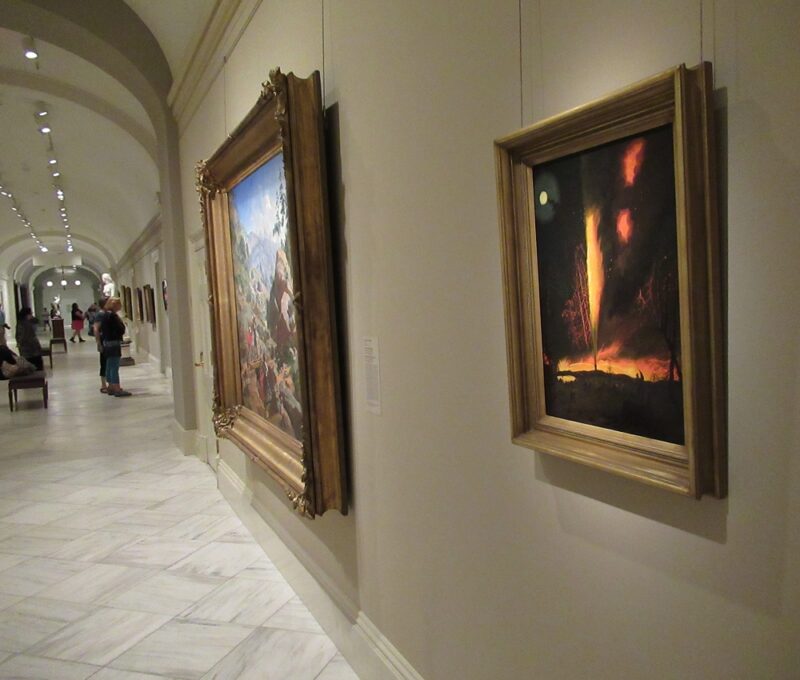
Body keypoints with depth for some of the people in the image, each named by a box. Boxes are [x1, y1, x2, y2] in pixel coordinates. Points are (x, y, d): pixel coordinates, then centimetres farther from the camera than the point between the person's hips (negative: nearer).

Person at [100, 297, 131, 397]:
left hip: (107, 343, 10)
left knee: (109, 366, 14)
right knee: (115, 366, -8)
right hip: (114, 343, -10)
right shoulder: (113, 315, -16)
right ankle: (117, 389, -7)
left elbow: (101, 329, 18)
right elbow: (120, 329, -18)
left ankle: (111, 387, 21)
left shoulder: (106, 315, 12)